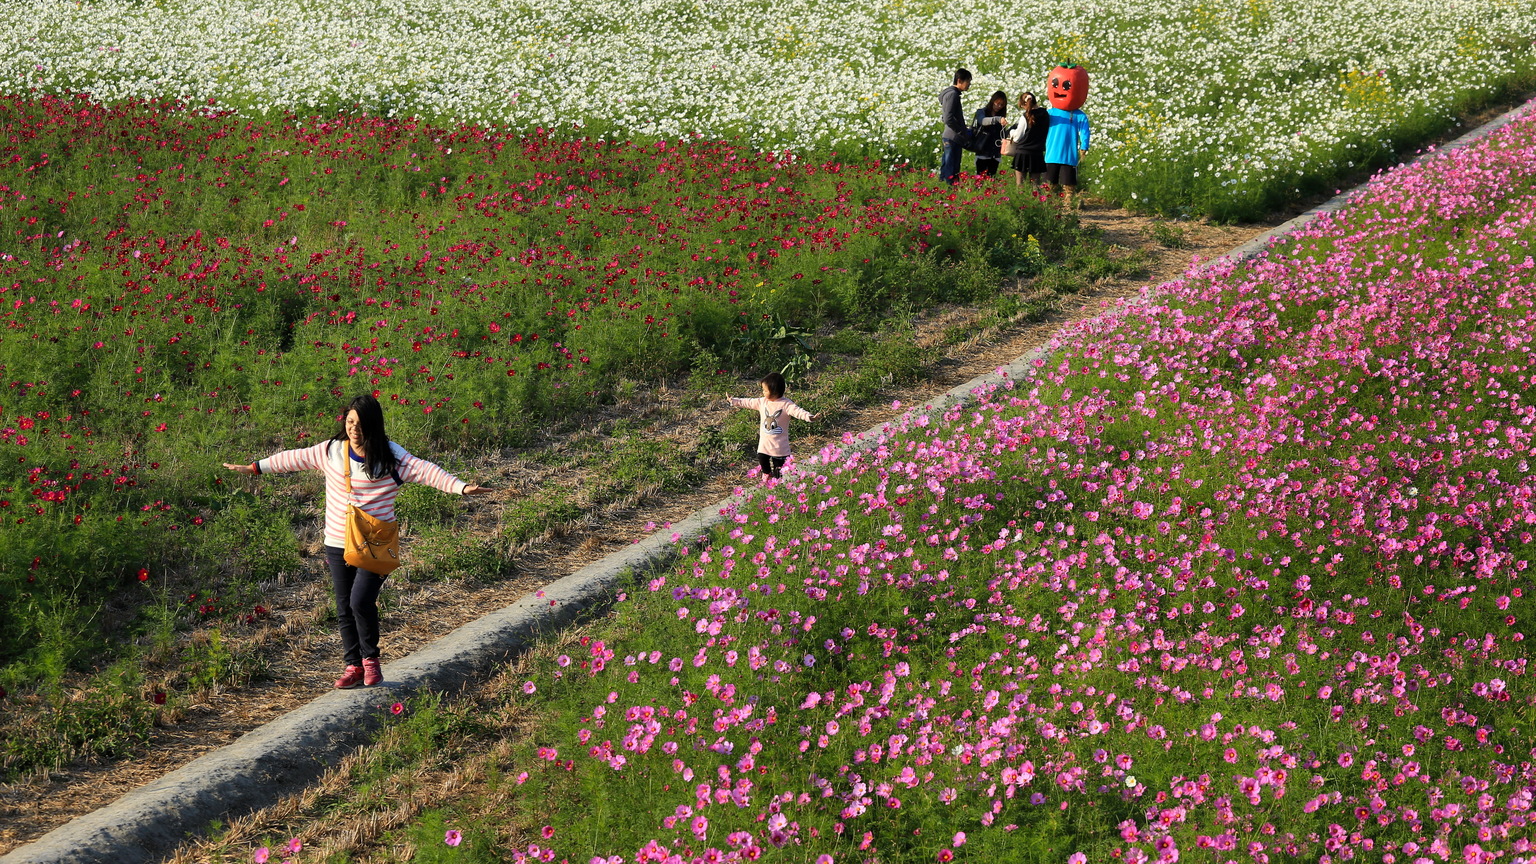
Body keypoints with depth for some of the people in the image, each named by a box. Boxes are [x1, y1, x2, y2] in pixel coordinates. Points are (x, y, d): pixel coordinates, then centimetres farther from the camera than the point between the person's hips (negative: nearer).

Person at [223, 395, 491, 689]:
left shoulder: (390, 456, -8)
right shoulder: (331, 451, 3)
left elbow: (425, 471, -18)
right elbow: (295, 458, 13)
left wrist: (461, 487, -32)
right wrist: (253, 468, 18)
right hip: (338, 544, 4)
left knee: (361, 601, -16)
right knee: (344, 609, 8)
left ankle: (371, 659, 7)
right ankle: (354, 666, 22)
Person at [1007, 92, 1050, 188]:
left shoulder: (1026, 117, -11)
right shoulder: (1045, 115, 1)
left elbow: (1017, 138, -4)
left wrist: (1012, 132, 18)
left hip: (1023, 153, -4)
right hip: (1038, 154, 4)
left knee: (1019, 184, 1)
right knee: (1035, 184, 7)